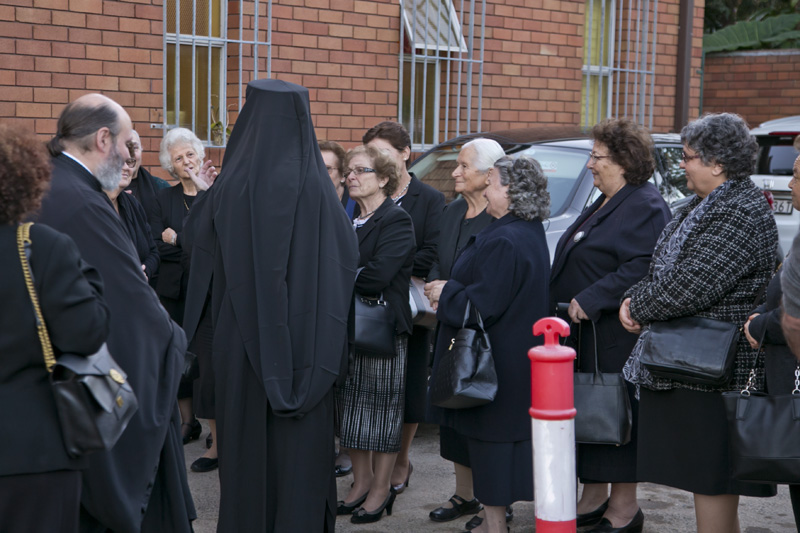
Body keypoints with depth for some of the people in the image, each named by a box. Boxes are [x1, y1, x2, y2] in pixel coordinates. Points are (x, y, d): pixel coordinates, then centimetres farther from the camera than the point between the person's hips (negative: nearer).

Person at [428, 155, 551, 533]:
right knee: (506, 436, 15)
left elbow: (482, 304, -23)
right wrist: (451, 293, 16)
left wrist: (444, 294, -8)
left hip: (496, 364, -10)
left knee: (489, 439, -2)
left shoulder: (504, 241, -23)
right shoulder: (530, 233, 9)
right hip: (513, 357, 10)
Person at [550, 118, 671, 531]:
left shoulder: (645, 207, -13)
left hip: (616, 337, -10)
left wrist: (591, 300, -25)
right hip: (582, 332, 10)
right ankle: (593, 498, 23)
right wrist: (569, 305, 15)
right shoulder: (603, 205, 18)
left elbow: (642, 268, -25)